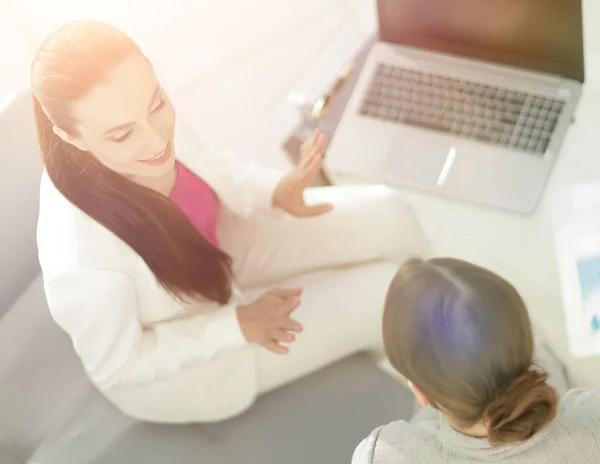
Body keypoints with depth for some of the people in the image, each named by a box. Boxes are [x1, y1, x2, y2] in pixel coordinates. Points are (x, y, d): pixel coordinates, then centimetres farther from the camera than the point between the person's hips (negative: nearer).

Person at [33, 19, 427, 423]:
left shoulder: (151, 121, -27)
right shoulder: (80, 260, -43)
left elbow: (216, 173, -4)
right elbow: (117, 367, -23)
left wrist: (277, 191, -23)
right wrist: (238, 326, -20)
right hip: (182, 368, -5)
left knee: (389, 219, 4)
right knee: (387, 295, -4)